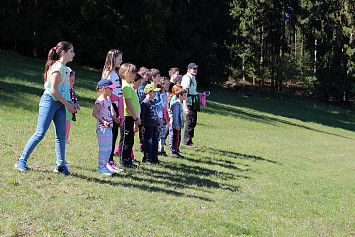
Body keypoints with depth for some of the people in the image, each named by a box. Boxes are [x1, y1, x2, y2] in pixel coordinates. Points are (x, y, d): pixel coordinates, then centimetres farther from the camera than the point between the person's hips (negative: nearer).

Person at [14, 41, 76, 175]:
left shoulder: (65, 68, 15)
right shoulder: (58, 67, -14)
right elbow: (53, 90, -19)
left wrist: (70, 103, 9)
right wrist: (68, 105, -13)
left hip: (60, 103, 9)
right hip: (49, 101, -9)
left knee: (61, 135, 3)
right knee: (40, 134, -7)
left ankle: (61, 165, 8)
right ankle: (22, 161, 4)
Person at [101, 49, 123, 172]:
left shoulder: (115, 73, 19)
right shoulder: (109, 73, -9)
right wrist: (112, 110, -21)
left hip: (118, 105, 9)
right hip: (112, 105, -9)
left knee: (114, 134, 8)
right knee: (112, 134, -8)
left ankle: (111, 160, 12)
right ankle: (108, 162, -4)